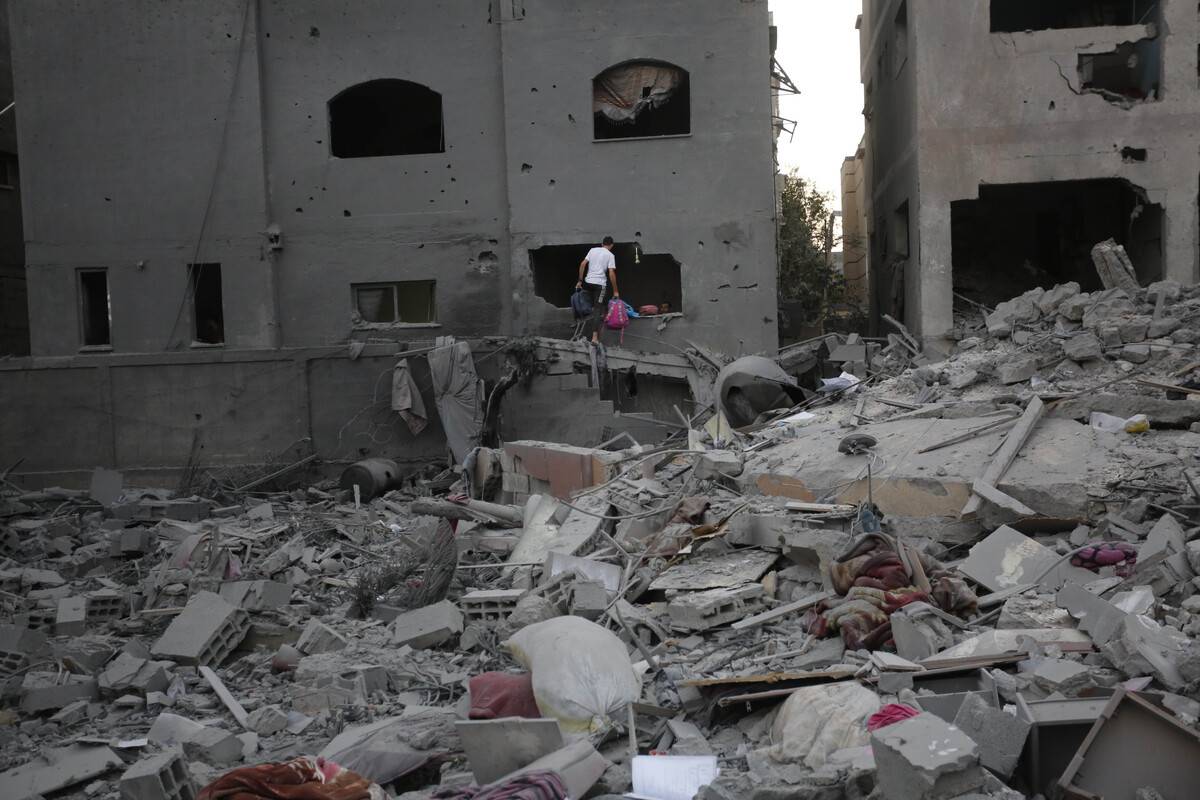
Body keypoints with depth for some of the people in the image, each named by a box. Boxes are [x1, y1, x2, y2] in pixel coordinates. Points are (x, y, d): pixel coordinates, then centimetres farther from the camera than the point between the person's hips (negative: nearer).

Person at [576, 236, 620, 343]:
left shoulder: (592, 250, 11)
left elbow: (582, 264, 5)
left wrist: (580, 281, 10)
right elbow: (611, 274, -7)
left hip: (588, 282, 4)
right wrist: (615, 291, -2)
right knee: (597, 309, -4)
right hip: (600, 283, -4)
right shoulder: (610, 255, -1)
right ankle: (595, 337, -11)